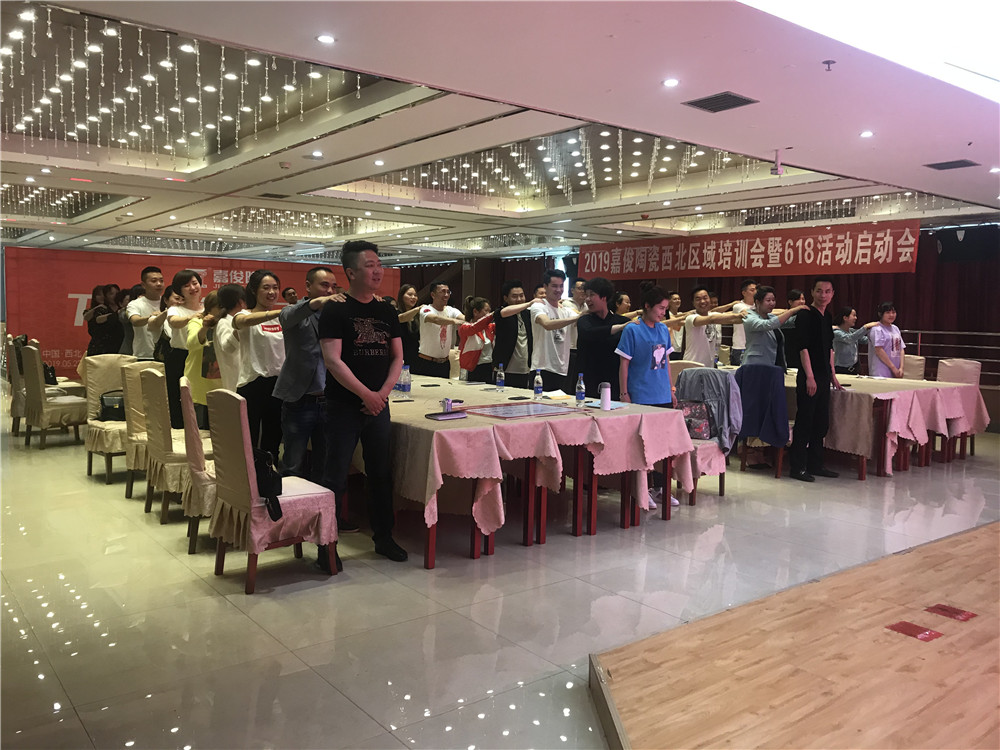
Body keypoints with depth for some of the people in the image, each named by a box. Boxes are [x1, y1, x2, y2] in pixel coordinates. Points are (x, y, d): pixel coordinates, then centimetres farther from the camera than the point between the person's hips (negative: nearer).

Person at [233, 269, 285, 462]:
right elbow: (245, 321, -30)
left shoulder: (283, 319, 12)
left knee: (272, 444, 14)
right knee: (248, 445, -2)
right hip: (253, 385, -5)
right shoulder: (244, 315, -5)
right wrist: (282, 312, -44)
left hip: (280, 384, 5)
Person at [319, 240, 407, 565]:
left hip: (378, 405, 5)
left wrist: (383, 393, -5)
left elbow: (397, 357, 10)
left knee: (381, 473, 11)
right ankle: (326, 544, 10)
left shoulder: (387, 312, 10)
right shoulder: (335, 311, -6)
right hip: (343, 406, -5)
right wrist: (366, 394, -18)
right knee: (336, 477, -1)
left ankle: (384, 537, 25)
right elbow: (333, 361, -15)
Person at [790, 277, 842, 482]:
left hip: (824, 376, 9)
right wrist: (809, 377, -20)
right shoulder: (805, 315, -11)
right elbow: (803, 347, -16)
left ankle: (815, 464, 22)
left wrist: (832, 375, 19)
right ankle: (798, 467, 2)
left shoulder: (828, 317, 14)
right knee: (805, 422, -4)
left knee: (821, 423, 13)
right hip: (808, 377, -9)